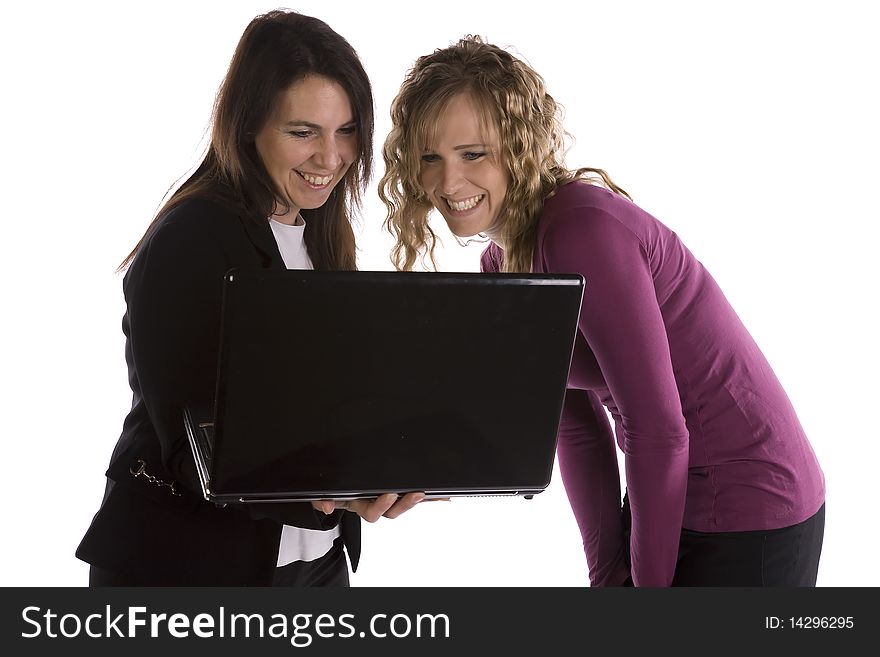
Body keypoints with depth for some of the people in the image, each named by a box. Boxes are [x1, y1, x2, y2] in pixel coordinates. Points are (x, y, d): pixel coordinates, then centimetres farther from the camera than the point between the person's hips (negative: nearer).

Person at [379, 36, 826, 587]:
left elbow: (659, 427, -22)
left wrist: (650, 578, -12)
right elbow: (577, 427, 7)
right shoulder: (501, 264, 4)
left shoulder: (582, 226, -23)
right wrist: (607, 572, 4)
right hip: (662, 499, 8)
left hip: (749, 520, -8)